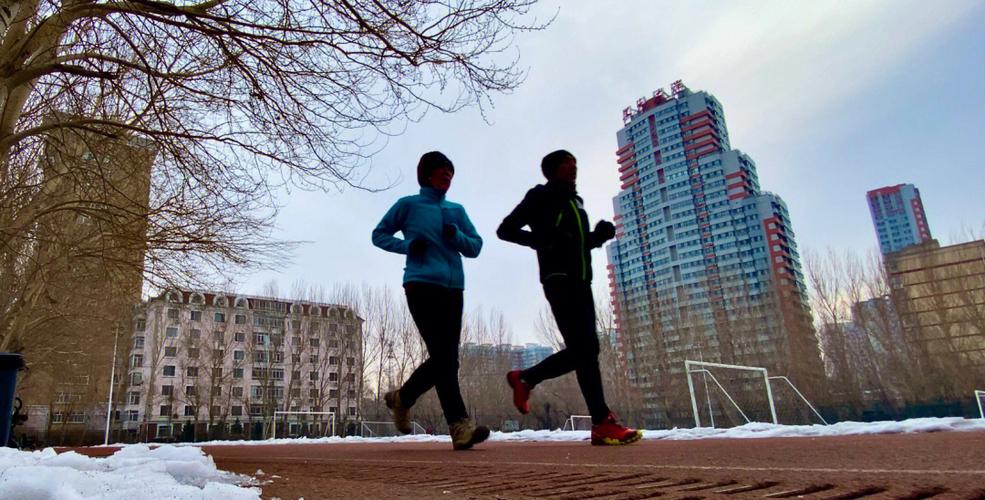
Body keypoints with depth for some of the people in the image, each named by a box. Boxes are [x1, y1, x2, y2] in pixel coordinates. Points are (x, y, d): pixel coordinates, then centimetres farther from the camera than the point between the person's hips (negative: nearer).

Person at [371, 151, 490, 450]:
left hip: (453, 290, 6)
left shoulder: (457, 211, 20)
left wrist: (457, 236, -4)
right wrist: (406, 245, -6)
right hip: (422, 286, -5)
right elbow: (379, 235, 13)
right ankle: (460, 426, -15)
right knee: (444, 357, -14)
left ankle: (401, 398, 28)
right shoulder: (408, 205, 8)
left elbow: (475, 247, 17)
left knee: (445, 359, 5)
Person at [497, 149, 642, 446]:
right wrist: (544, 240, -17)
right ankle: (603, 423, -14)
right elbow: (505, 230, -3)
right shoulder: (540, 197, 3)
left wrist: (599, 236, 10)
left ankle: (524, 379, 22)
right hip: (559, 279, -9)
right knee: (585, 347, -15)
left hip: (581, 281, 9)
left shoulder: (575, 202, 26)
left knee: (581, 349, 6)